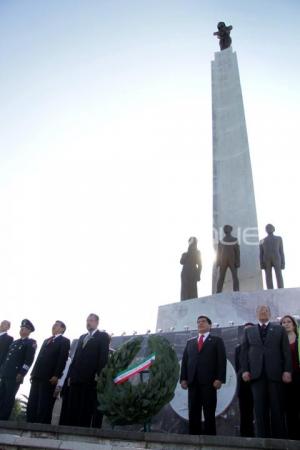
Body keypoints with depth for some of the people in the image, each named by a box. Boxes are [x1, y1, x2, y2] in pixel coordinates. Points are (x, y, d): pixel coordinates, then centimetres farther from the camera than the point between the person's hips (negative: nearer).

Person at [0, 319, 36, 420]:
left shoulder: (31, 343, -1)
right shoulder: (15, 342, 21)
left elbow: (29, 360, -10)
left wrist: (21, 374, -16)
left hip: (15, 375, -7)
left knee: (9, 399, -4)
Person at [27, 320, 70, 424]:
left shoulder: (64, 341, 2)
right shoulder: (46, 340, 25)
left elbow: (62, 359, -8)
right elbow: (40, 357, 21)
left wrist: (56, 375, -17)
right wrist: (33, 372, 12)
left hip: (49, 377, -7)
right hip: (38, 375, 7)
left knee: (44, 404, -5)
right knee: (32, 403, 5)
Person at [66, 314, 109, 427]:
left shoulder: (103, 336, 4)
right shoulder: (82, 337, 24)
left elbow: (103, 356, -6)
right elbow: (76, 356, 19)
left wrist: (99, 374, -15)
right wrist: (71, 374, 10)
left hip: (90, 378, -6)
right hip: (77, 377, 6)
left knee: (87, 408, -3)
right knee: (73, 408, 4)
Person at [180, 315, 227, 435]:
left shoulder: (216, 340, 11)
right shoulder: (190, 342, 21)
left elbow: (221, 360, 1)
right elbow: (185, 361, 14)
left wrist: (219, 379, -11)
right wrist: (183, 378, 1)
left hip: (209, 381, -3)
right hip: (193, 382, 3)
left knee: (209, 413, -1)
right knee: (193, 413, 3)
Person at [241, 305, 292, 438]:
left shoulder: (279, 329, 13)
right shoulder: (249, 331, 16)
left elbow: (286, 351, 6)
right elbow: (244, 351, 11)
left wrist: (287, 370, -5)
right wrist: (245, 370, -1)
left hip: (275, 373, -1)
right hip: (257, 373, 1)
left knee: (277, 407, 1)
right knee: (260, 408, 0)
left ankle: (279, 437, 10)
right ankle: (262, 437, 6)